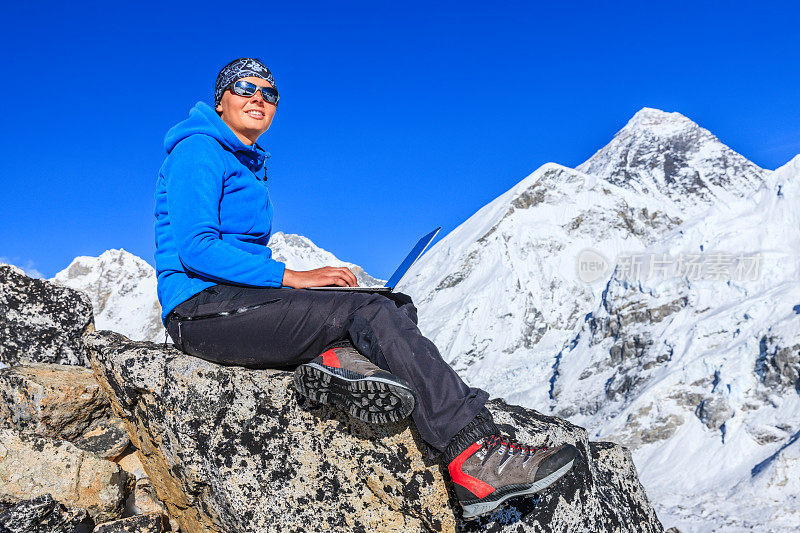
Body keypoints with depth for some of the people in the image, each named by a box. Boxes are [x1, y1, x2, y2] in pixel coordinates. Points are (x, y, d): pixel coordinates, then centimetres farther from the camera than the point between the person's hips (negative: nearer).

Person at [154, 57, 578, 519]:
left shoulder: (249, 166, 22)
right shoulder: (199, 151, -5)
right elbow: (194, 249, -17)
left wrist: (314, 285, 5)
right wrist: (292, 277, -21)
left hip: (238, 297, 9)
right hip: (202, 307, -9)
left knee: (397, 307, -4)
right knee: (370, 312, -23)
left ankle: (339, 359, -34)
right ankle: (475, 456, -26)